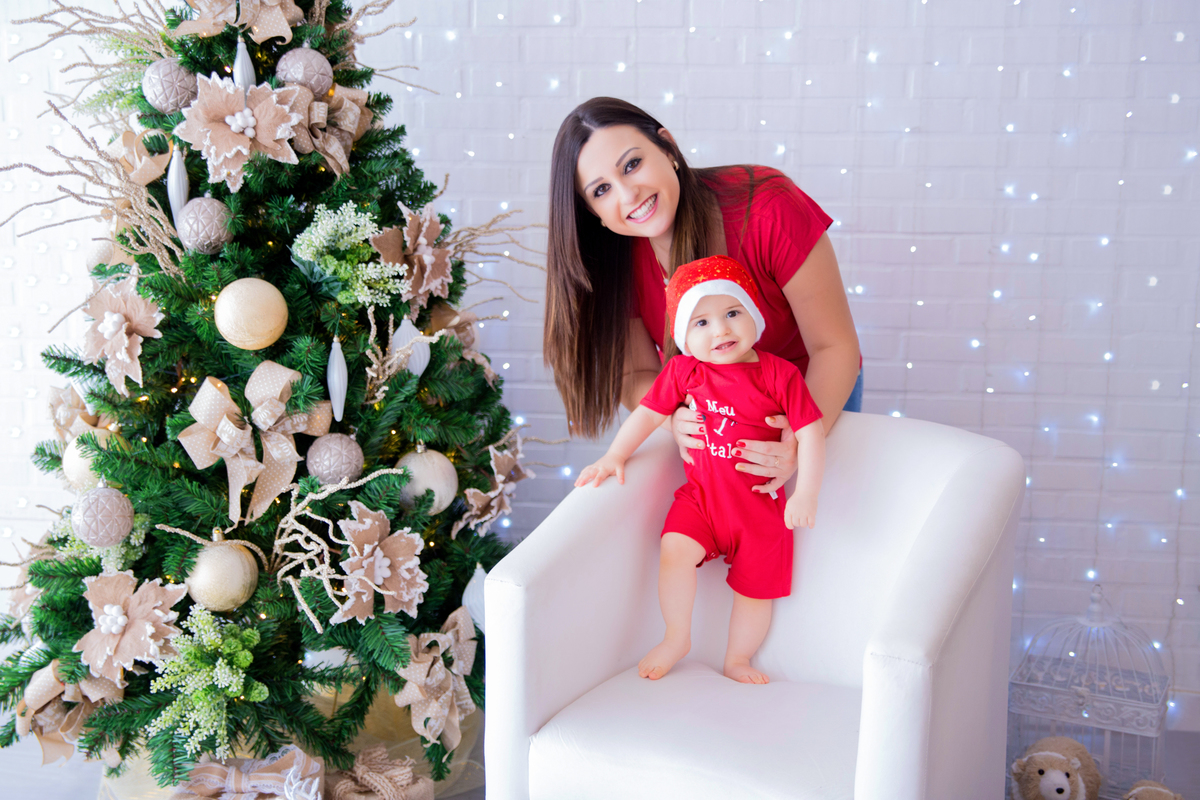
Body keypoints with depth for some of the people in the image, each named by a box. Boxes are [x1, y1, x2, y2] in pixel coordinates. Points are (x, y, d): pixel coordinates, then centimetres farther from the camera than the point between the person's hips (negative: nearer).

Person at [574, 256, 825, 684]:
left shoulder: (779, 374, -12)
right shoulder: (683, 371, -4)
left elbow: (810, 432, -11)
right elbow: (648, 414, 4)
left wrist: (806, 493, -16)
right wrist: (614, 457, -1)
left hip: (760, 504, -1)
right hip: (700, 495, 1)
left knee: (755, 586, 8)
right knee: (675, 549, -22)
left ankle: (736, 659, 33)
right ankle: (677, 637, 1)